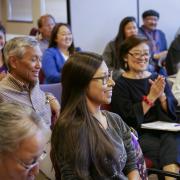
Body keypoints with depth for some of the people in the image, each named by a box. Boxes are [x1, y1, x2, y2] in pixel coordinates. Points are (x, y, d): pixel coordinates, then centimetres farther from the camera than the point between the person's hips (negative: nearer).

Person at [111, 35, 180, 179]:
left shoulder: (157, 78, 17)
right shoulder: (120, 84, 2)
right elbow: (131, 118, -10)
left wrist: (162, 95, -8)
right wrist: (151, 97, -15)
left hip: (164, 129, 4)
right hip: (138, 134, -4)